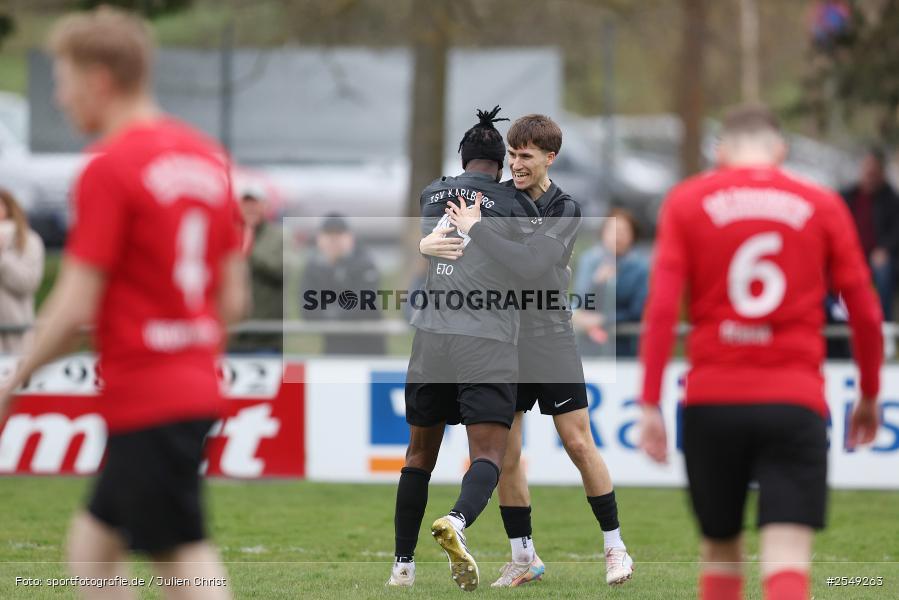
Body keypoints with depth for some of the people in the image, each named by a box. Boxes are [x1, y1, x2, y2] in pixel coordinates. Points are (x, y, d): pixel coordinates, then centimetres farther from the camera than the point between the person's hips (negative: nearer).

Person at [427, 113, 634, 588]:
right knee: (506, 454, 2)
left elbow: (531, 264, -24)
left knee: (579, 443, -3)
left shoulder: (565, 210, -9)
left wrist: (476, 229, -24)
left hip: (550, 341, -3)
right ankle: (523, 558, 13)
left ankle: (614, 548, 9)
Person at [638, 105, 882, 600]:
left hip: (712, 401, 1)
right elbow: (865, 312, 8)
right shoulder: (823, 206, 6)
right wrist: (869, 396, 22)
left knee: (720, 552, 19)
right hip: (795, 401, -1)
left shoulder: (686, 202, 5)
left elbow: (661, 308, -5)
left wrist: (650, 405, -5)